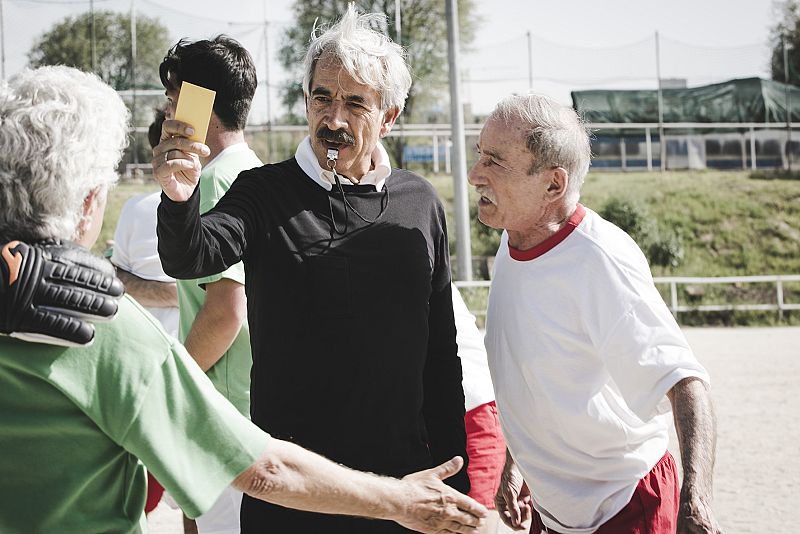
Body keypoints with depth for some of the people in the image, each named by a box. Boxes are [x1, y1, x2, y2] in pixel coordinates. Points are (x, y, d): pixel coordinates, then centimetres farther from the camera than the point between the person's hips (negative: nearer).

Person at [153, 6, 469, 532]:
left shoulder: (421, 203, 5)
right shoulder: (265, 192, -2)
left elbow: (441, 355, 10)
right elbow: (191, 259, -21)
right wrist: (179, 198, -42)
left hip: (400, 470, 2)